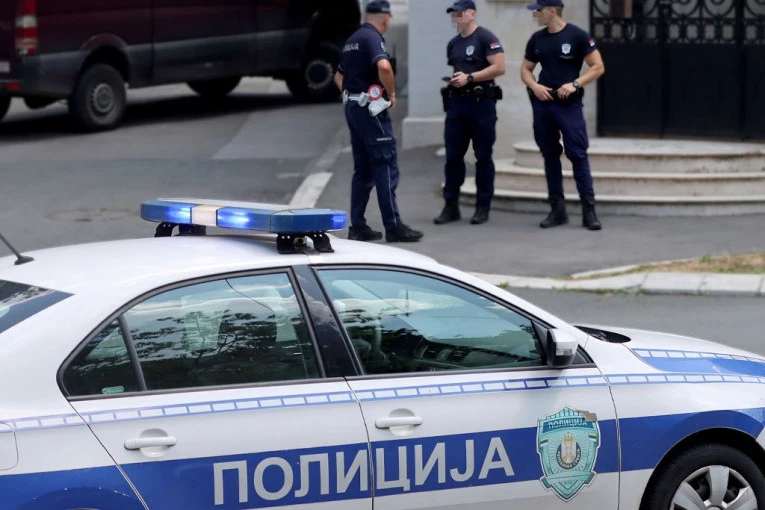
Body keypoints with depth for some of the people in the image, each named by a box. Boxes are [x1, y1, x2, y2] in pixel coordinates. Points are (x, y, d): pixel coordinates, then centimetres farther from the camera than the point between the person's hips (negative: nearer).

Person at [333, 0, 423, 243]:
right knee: (386, 167, -7)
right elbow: (384, 66, -31)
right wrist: (392, 93, -16)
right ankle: (393, 227, -8)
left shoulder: (353, 39, 16)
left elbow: (339, 76, 27)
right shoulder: (373, 38, -12)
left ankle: (358, 226, 11)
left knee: (362, 169, 12)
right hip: (371, 109, -9)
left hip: (352, 107, 9)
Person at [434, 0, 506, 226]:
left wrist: (469, 77, -18)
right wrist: (452, 80, 9)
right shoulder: (453, 44, 16)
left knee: (483, 156, 0)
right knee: (453, 155, 3)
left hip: (481, 102, -7)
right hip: (457, 102, 7)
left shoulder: (486, 38, -7)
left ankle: (483, 207, 6)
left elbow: (499, 67, -16)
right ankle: (451, 206, 8)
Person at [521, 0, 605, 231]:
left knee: (578, 155, -9)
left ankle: (589, 210, -8)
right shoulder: (537, 39, 9)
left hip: (569, 104, -5)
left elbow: (598, 67, -6)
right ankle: (557, 209, 14)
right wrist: (534, 86, -4)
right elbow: (525, 69, 17)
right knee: (550, 155, 8)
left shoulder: (577, 36, -6)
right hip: (542, 103, 5)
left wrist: (575, 84, -17)